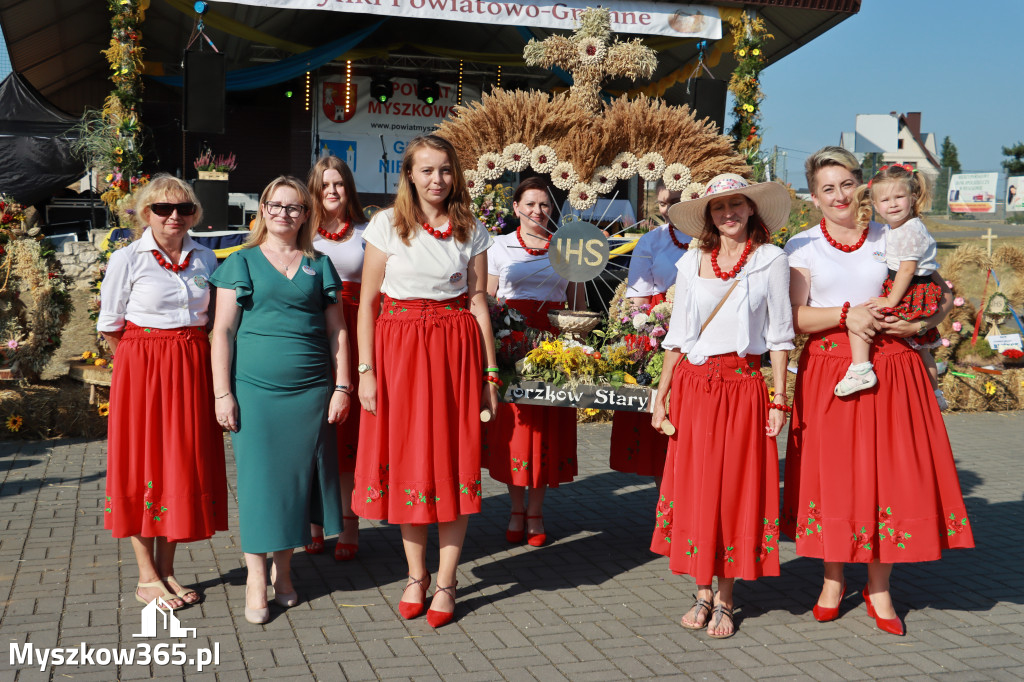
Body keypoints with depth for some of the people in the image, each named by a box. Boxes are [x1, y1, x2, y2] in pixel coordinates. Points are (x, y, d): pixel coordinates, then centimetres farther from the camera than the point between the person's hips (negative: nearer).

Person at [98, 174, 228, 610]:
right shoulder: (127, 259, -3)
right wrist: (145, 361, 2)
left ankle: (166, 571, 19)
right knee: (143, 463, 1)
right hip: (143, 371, -4)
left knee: (185, 463, 6)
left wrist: (182, 358, 4)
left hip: (193, 371, 4)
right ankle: (147, 578, 12)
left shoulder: (205, 258, 7)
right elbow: (109, 325, 0)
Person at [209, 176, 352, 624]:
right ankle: (255, 577, 9)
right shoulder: (241, 263, 5)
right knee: (258, 478, -1)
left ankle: (283, 570, 20)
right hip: (255, 389, -2)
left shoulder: (319, 265, 12)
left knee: (297, 476, 6)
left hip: (310, 391, 2)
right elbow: (222, 331, 1)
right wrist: (222, 394, -5)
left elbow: (337, 331, 12)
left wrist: (342, 387, 4)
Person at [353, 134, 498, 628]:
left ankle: (446, 582, 12)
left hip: (456, 349, 1)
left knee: (454, 461, 1)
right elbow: (368, 301, 0)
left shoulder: (471, 231, 7)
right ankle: (415, 575, 21)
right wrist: (366, 369, -6)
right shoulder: (387, 225, 2)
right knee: (405, 458, 5)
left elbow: (478, 303, 7)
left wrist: (489, 373, 4)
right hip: (400, 347, -1)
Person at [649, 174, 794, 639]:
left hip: (742, 386, -2)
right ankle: (702, 593, 17)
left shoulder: (770, 260, 1)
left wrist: (779, 399, -3)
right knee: (693, 487, 4)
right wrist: (662, 395, 5)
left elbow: (779, 335, 1)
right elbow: (676, 335, 10)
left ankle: (725, 601, 14)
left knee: (735, 490, 2)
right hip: (692, 385, 2)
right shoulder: (691, 263, 8)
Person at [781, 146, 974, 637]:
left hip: (891, 369, 1)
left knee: (889, 472, 1)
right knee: (832, 473, 3)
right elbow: (794, 317, -4)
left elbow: (943, 295, 12)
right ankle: (833, 580, 19)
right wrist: (845, 314, -17)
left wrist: (920, 324, -7)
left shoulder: (891, 239, 9)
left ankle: (878, 588, 15)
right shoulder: (803, 246, 5)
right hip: (829, 370, -1)